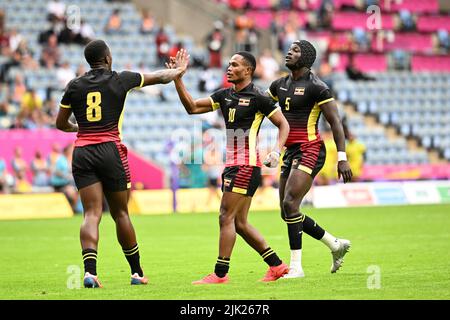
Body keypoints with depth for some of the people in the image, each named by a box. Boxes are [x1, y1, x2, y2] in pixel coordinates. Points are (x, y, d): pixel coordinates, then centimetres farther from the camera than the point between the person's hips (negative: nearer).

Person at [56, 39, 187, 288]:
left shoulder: (74, 86, 7)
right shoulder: (119, 80, 3)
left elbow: (61, 123, 15)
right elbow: (161, 77, 16)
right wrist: (179, 70, 36)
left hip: (81, 153, 2)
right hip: (110, 151, -2)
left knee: (92, 214, -4)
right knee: (120, 213, 9)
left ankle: (90, 270, -23)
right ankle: (137, 273, 18)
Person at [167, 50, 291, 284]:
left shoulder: (257, 98, -8)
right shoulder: (224, 95, 13)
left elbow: (283, 124, -3)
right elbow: (192, 107, 12)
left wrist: (276, 150, -17)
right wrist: (177, 80, 3)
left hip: (247, 164, -8)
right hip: (232, 163, 8)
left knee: (227, 218, -9)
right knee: (239, 223, 9)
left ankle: (220, 274, -6)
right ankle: (276, 265, 17)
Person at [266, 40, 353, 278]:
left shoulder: (316, 86, -9)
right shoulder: (280, 85, 13)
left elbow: (335, 122, -11)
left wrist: (342, 158, -16)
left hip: (310, 151, -8)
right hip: (290, 151, 8)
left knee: (290, 205, -19)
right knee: (287, 212, 6)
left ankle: (296, 266, -14)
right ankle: (336, 245, 22)